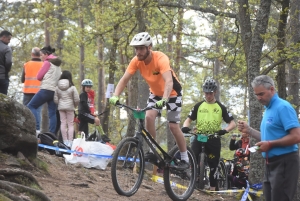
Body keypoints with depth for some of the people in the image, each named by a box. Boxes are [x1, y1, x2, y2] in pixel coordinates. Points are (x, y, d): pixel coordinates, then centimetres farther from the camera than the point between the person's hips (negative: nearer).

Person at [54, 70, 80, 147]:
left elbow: (55, 99, 0)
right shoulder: (72, 87, -9)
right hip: (70, 107, -2)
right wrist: (75, 106, 11)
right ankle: (70, 142, -2)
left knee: (63, 123, 7)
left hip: (61, 107, 3)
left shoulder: (57, 87, -1)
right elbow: (76, 99, -8)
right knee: (70, 124, 3)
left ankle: (65, 141, 6)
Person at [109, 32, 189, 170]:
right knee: (149, 117, -19)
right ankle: (153, 152, -6)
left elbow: (169, 81, -46)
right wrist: (115, 96, -38)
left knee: (173, 126, -9)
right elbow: (124, 80, -22)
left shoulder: (160, 59, -35)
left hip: (172, 93, -5)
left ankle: (185, 160, 5)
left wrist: (164, 100, -61)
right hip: (155, 92, 5)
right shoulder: (136, 61, -20)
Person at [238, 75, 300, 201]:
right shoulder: (268, 109, 15)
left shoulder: (283, 107, -14)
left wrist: (270, 144, -20)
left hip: (284, 163, -10)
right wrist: (248, 130, 12)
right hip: (271, 163, 10)